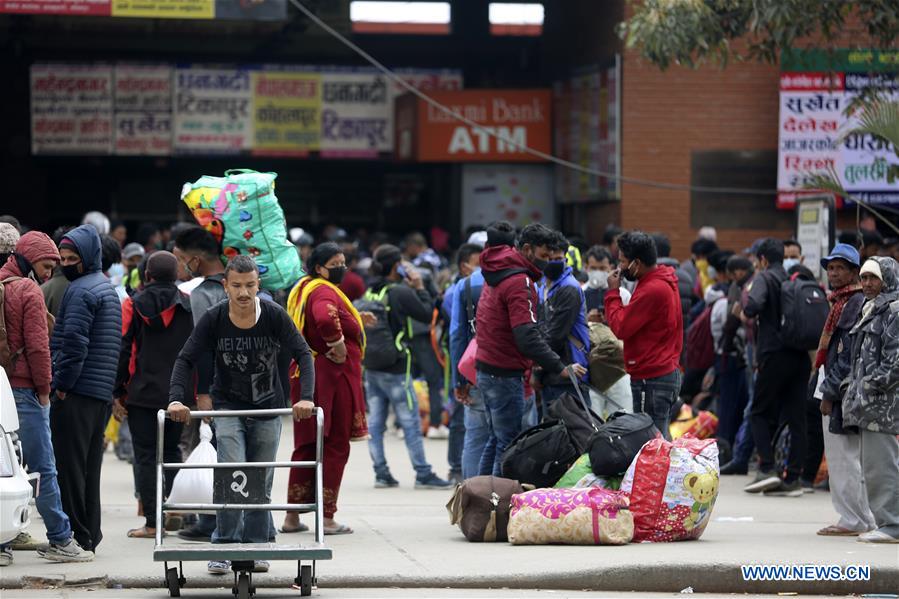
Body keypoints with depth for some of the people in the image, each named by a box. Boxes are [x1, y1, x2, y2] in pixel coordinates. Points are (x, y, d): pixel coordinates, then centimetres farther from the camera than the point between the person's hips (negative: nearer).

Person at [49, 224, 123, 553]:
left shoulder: (80, 291, -11)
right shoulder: (108, 289, 20)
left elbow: (74, 342, -21)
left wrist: (62, 385, -14)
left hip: (76, 394, -10)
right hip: (102, 395, 10)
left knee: (69, 466, -6)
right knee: (89, 467, 13)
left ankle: (75, 536, -6)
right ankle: (90, 535, 15)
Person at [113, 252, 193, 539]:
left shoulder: (133, 306, -2)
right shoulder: (190, 305, 1)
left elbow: (122, 350, -4)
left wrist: (117, 393, 0)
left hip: (141, 394, -2)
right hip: (178, 394, 2)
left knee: (145, 456, 2)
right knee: (171, 452, 15)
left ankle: (152, 523, -2)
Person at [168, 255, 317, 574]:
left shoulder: (274, 315, -13)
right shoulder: (213, 319, -13)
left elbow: (302, 353, -14)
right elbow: (186, 360, -11)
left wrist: (306, 397, -28)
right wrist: (177, 399, -26)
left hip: (268, 410, 1)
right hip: (229, 407, -1)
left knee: (261, 484, 7)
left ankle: (256, 548, 18)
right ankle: (224, 548, -7)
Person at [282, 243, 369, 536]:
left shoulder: (302, 289, 15)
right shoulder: (324, 292, -15)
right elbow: (324, 318, -37)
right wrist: (338, 345, -22)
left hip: (304, 376, 9)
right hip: (332, 378, -9)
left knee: (307, 446, 14)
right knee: (335, 447, -1)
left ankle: (292, 517, 17)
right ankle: (327, 518, 1)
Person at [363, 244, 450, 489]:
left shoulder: (370, 292, 5)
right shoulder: (400, 293, -14)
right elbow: (427, 314, -8)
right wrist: (420, 288, 3)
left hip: (371, 368, 7)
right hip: (395, 370, -7)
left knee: (375, 423, 8)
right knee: (411, 423, 0)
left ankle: (381, 474, 9)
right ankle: (423, 474, 3)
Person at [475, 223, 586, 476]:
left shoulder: (497, 274, 13)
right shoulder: (519, 282, -18)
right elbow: (527, 337, -25)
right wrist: (561, 368, -24)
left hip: (486, 370, 10)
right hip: (505, 375, -10)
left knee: (496, 439, 16)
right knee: (508, 444, -6)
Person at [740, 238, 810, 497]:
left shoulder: (765, 278, -3)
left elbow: (754, 305, -21)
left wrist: (746, 312, -1)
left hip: (775, 353, -5)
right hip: (801, 356, 5)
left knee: (761, 413, 7)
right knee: (796, 418, 5)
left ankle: (767, 468, -6)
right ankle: (793, 478, 3)